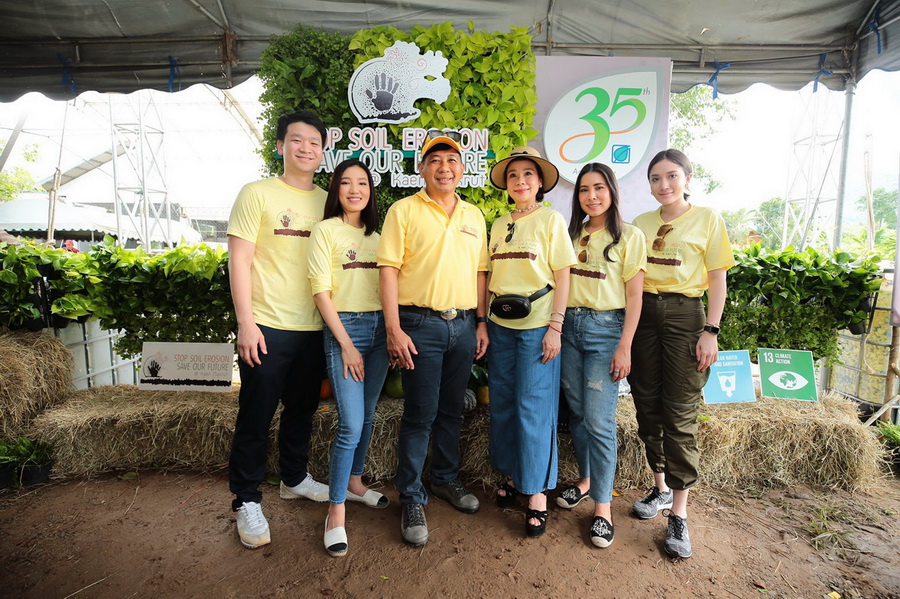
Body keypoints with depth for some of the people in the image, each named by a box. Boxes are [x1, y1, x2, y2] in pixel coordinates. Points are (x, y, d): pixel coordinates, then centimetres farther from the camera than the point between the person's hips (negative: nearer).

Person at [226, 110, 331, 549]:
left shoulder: (327, 201, 10)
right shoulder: (257, 194, -3)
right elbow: (239, 261, -7)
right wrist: (246, 323, -13)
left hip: (313, 328, 5)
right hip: (267, 327, -5)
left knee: (302, 410, 18)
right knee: (255, 418, 5)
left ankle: (293, 478, 38)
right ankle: (247, 501, 23)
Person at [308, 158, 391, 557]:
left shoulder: (377, 234, 14)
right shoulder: (326, 230, -2)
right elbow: (321, 290, -8)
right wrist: (347, 344, -11)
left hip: (379, 328, 5)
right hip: (344, 329, -5)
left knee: (366, 416, 14)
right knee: (351, 424, -7)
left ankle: (354, 483, 34)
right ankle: (336, 510, 9)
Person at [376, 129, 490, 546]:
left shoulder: (473, 216, 14)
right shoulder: (404, 210, -1)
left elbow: (479, 272, 15)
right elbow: (389, 271, -7)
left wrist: (482, 322, 9)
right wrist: (394, 329, -13)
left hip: (463, 325, 5)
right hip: (420, 324, -4)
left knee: (451, 410, 15)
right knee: (420, 414, 1)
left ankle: (446, 479, 34)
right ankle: (412, 499, 18)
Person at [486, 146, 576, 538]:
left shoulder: (551, 219, -1)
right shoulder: (498, 225, 12)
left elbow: (562, 276, -5)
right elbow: (491, 277, 13)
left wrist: (555, 327, -12)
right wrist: (483, 323, 8)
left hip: (537, 325, -5)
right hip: (500, 325, 5)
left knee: (534, 407, -1)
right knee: (502, 404, 10)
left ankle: (537, 493, 13)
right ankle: (513, 476, 28)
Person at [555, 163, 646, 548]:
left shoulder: (629, 237, 0)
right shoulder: (572, 234, 13)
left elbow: (634, 296, -4)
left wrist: (625, 347, -11)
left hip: (606, 329, -4)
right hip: (569, 327, 5)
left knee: (599, 420, -6)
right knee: (576, 412, 11)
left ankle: (602, 506, 8)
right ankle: (585, 479, 31)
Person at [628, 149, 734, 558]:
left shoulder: (707, 219, 2)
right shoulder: (641, 223, 12)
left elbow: (718, 279, 0)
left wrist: (710, 331, -9)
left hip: (684, 314, -4)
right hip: (642, 314, 4)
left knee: (679, 413, -5)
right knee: (648, 406, 8)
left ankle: (678, 514, 6)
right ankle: (661, 488, 26)